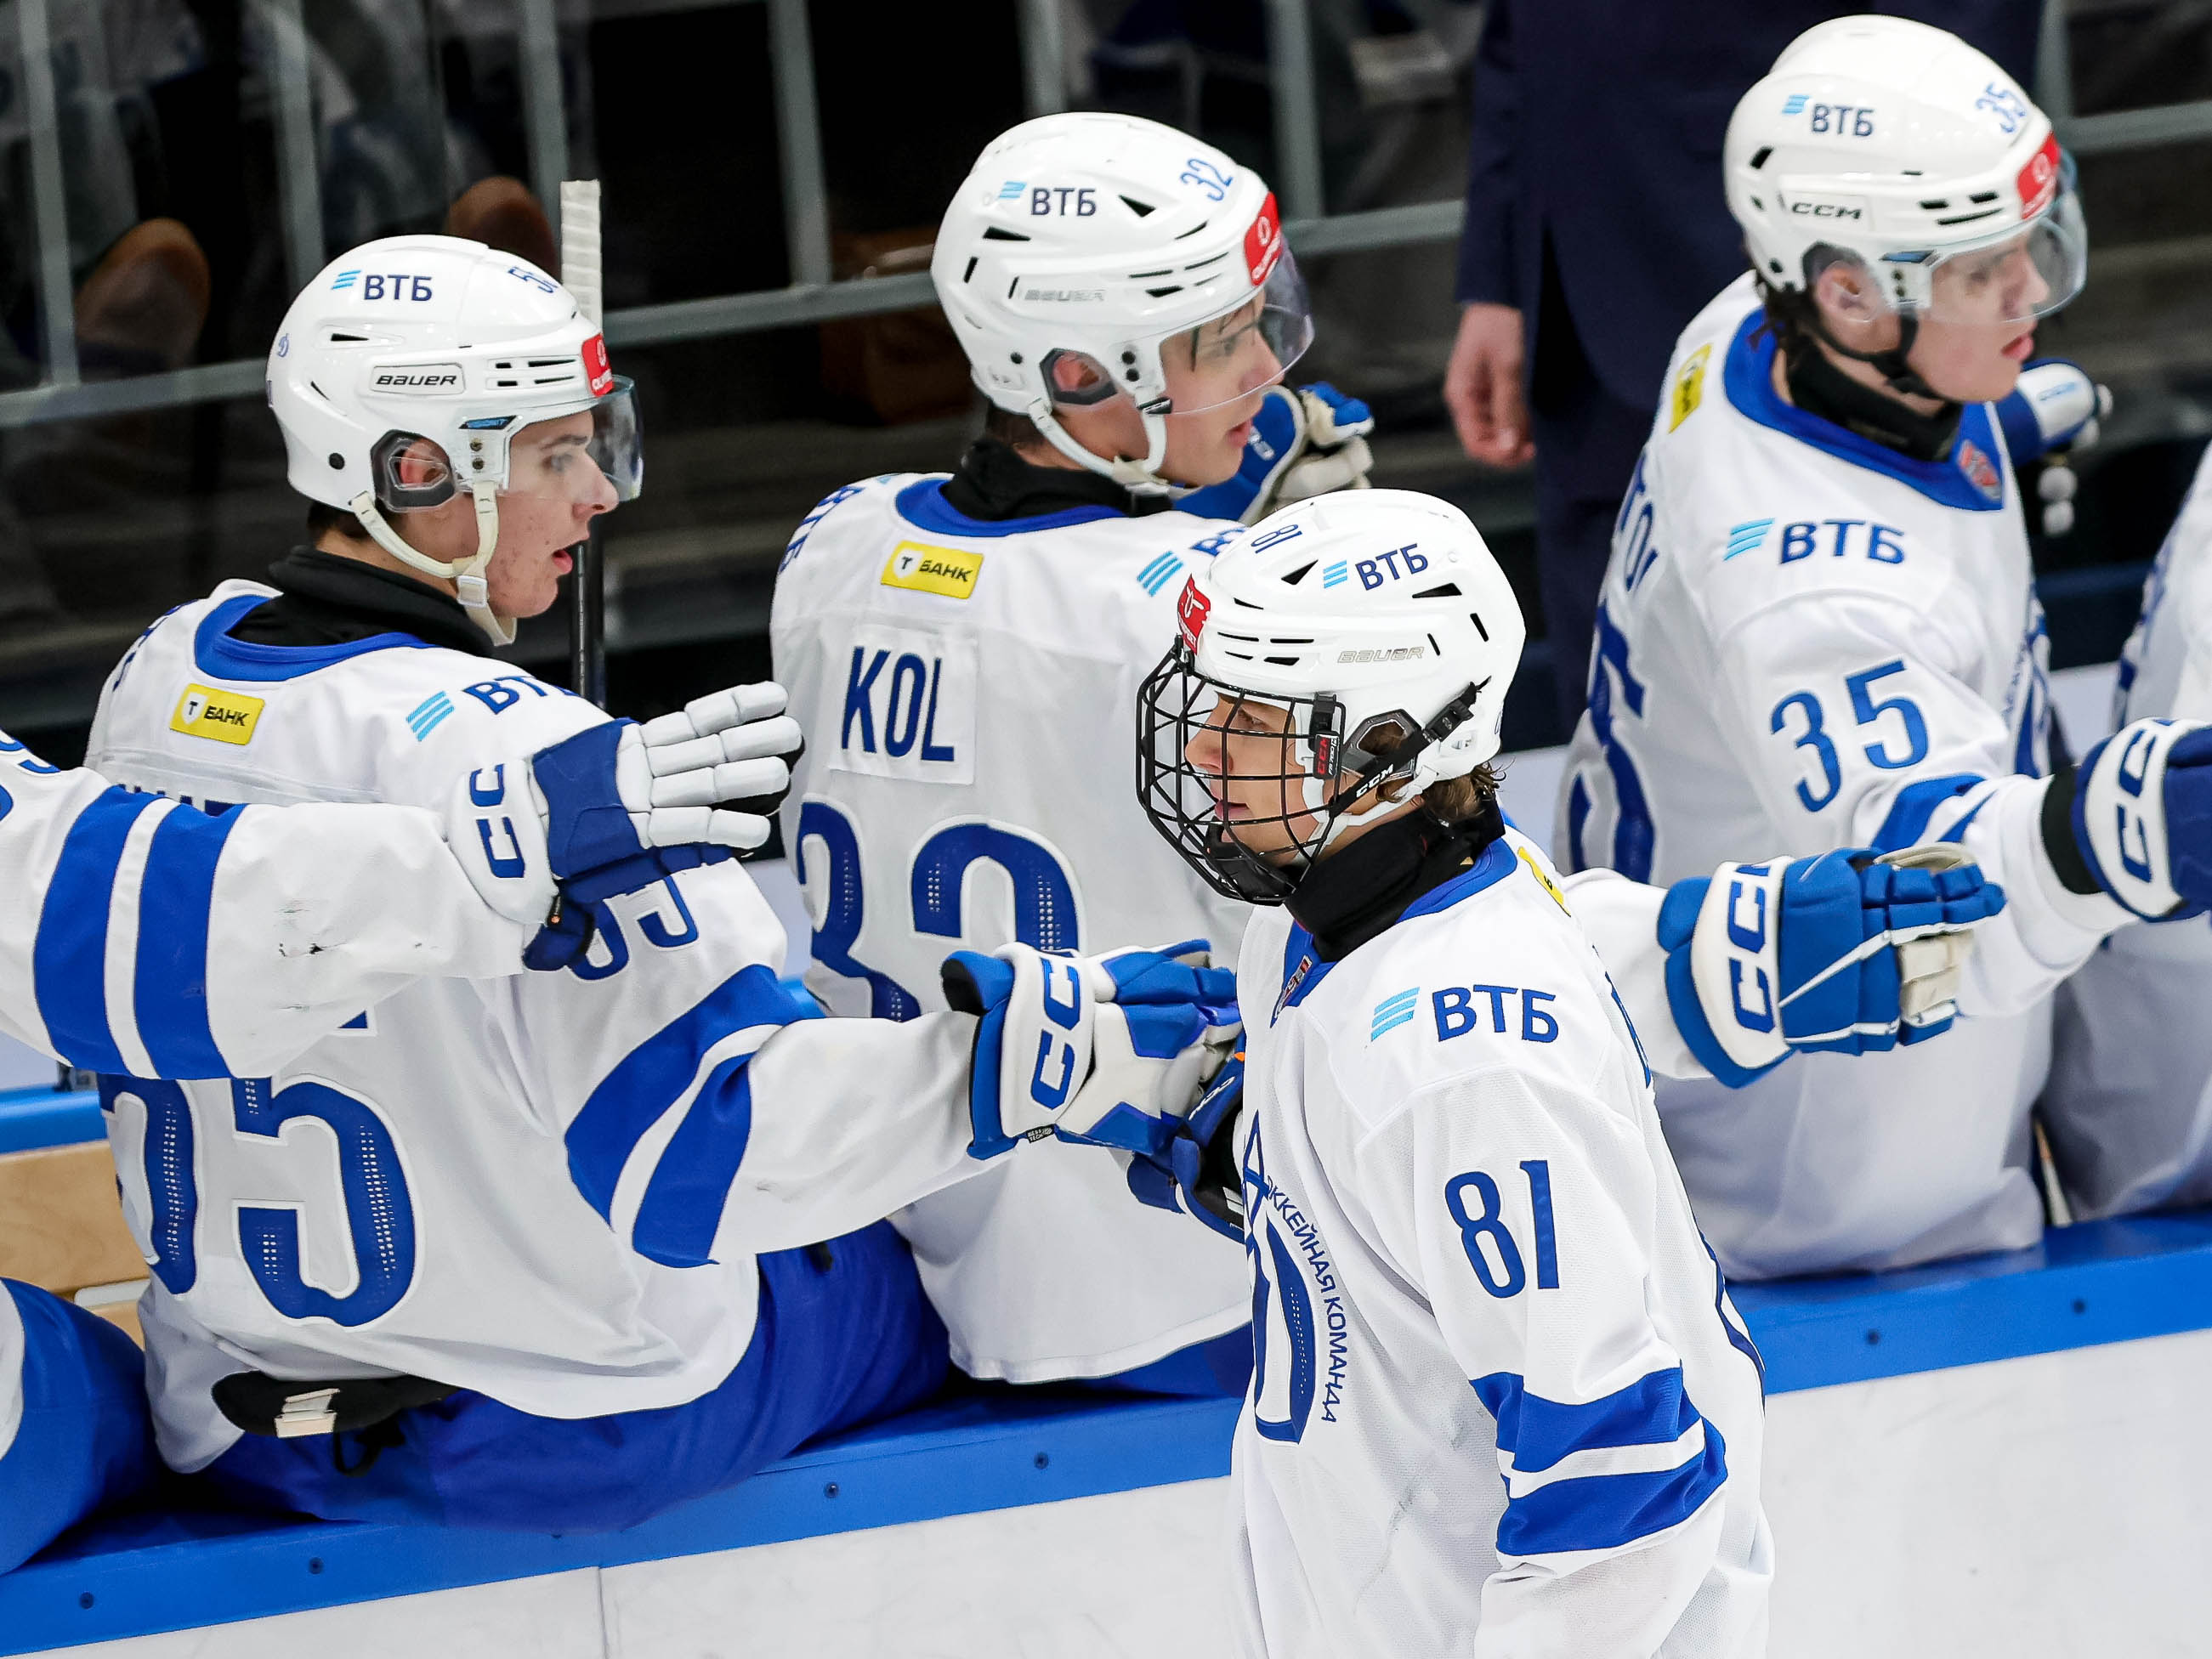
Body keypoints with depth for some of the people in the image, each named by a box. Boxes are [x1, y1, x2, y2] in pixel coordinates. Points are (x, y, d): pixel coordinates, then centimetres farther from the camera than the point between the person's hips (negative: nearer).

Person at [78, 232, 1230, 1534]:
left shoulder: (160, 683, -1)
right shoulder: (514, 756, -26)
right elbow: (708, 1147, -30)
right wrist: (1015, 1060, -31)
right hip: (570, 1440, -7)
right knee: (938, 1263, 17)